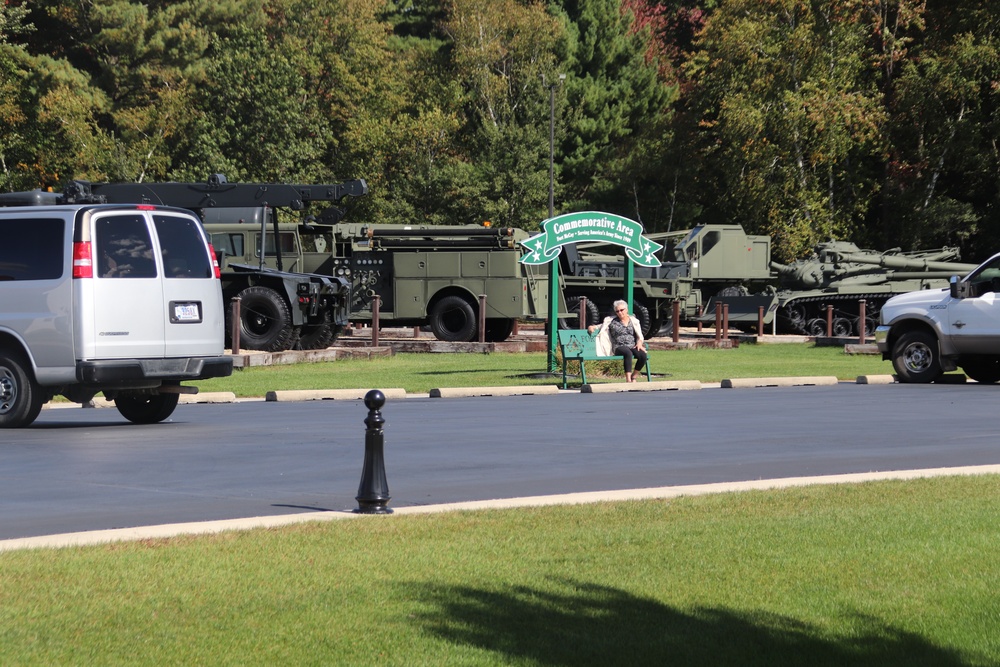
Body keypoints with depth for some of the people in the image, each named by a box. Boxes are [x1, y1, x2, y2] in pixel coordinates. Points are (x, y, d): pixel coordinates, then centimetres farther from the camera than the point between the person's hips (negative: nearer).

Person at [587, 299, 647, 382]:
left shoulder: (634, 321, 17)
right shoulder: (611, 321, 13)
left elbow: (639, 335, 15)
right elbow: (601, 326, 18)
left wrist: (639, 343, -5)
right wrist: (591, 327, -2)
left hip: (633, 347, 3)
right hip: (619, 347, -3)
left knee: (643, 355, -31)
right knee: (628, 353, -39)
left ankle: (633, 377, -11)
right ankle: (628, 379, -44)